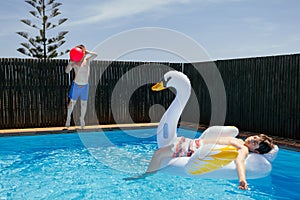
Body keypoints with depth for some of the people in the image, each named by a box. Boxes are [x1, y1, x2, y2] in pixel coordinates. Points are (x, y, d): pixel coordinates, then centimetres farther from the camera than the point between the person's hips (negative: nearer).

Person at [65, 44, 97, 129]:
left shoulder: (87, 60, -1)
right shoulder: (74, 62, -9)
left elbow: (95, 55, -16)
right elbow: (67, 71, -20)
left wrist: (86, 52, -16)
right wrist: (71, 62, -29)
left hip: (85, 85, 3)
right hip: (76, 85, -2)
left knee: (84, 104, 9)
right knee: (72, 102, 4)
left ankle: (82, 119, 25)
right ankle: (68, 117, 24)